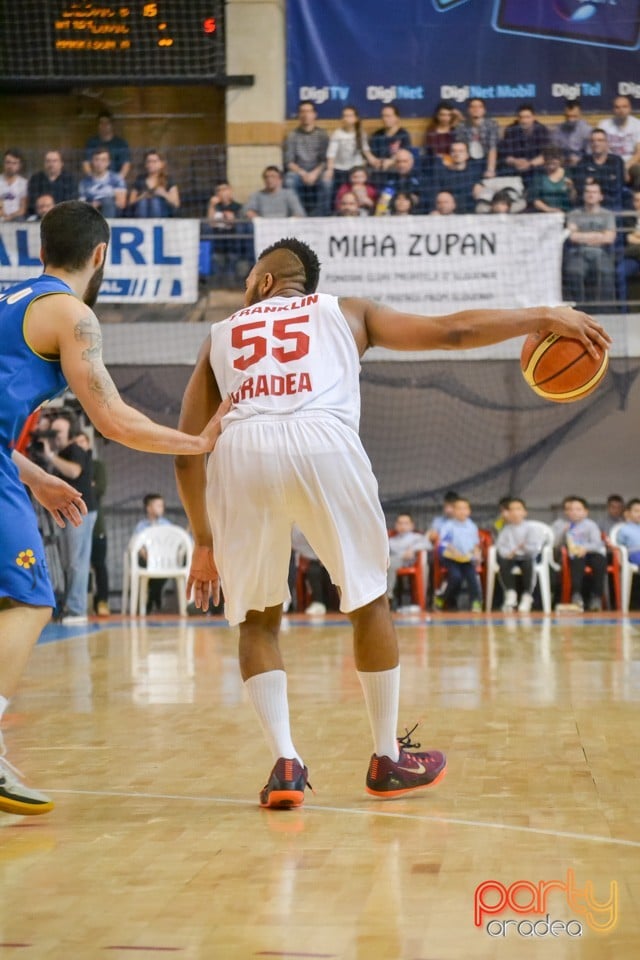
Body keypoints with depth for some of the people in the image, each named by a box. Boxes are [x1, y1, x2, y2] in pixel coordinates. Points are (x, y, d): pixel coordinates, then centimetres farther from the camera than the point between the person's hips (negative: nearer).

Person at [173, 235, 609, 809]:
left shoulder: (220, 335, 31)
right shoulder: (345, 312, 29)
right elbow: (449, 332, 22)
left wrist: (204, 542, 31)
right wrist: (543, 318, 31)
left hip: (242, 452, 1)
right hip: (322, 443, -1)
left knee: (259, 618, 19)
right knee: (369, 600, 19)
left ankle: (286, 764, 6)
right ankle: (388, 761, 26)